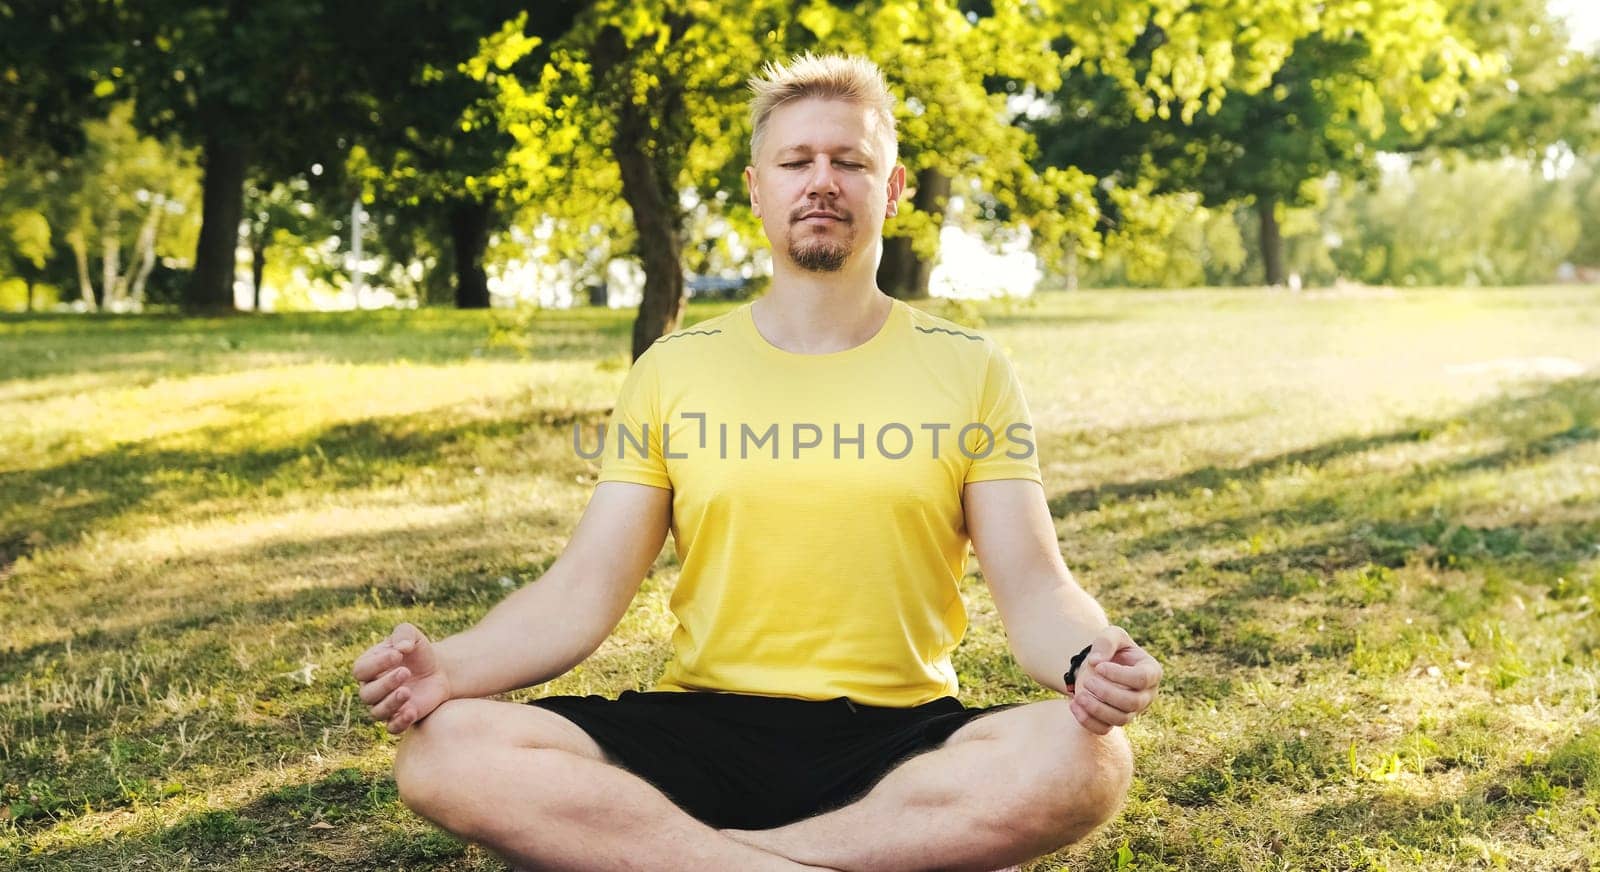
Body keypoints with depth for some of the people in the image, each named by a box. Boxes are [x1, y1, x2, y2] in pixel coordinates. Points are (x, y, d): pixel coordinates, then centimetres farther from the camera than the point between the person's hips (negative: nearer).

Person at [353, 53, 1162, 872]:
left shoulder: (970, 372, 6)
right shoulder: (671, 372, 8)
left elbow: (1034, 589, 0)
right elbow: (580, 592, 2)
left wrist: (1090, 659, -25)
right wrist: (450, 665, -18)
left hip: (896, 743, 0)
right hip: (702, 733, 1)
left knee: (1086, 759, -33)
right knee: (447, 749, -25)